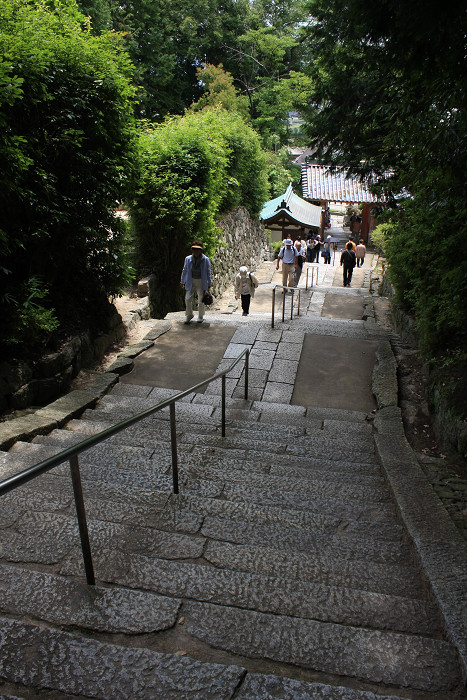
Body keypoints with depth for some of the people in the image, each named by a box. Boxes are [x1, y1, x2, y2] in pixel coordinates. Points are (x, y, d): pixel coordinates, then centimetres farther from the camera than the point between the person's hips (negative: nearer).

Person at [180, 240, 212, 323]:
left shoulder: (205, 260, -6)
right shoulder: (188, 259, -1)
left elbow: (208, 272, 0)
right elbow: (184, 271, 9)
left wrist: (209, 284, 0)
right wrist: (182, 282, 10)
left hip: (201, 282, -2)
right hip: (190, 282, 2)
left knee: (201, 300, 5)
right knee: (187, 299, -3)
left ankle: (200, 316, 23)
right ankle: (189, 315, 19)